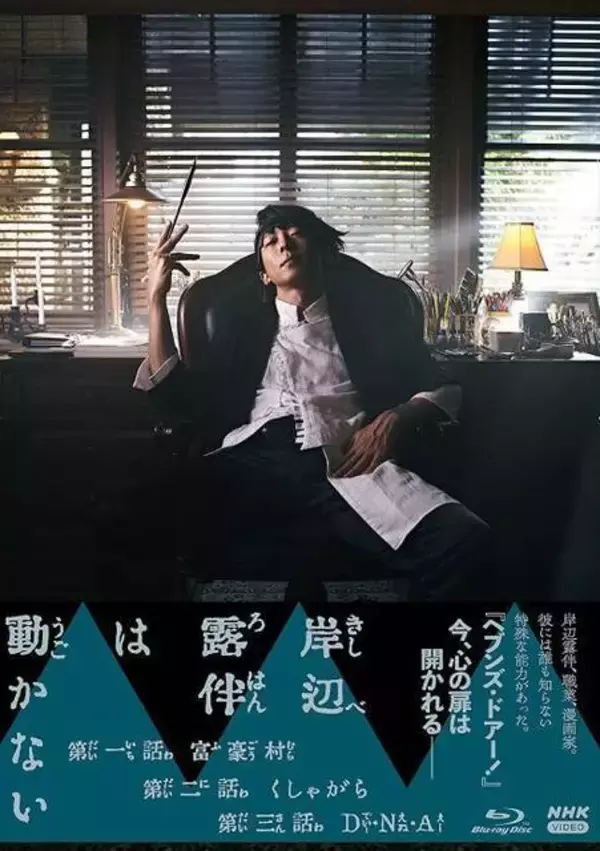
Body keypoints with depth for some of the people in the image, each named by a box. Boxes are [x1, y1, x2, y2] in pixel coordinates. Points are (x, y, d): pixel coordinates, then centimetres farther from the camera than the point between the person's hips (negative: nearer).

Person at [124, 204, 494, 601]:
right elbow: (177, 397, 16)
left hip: (343, 466, 0)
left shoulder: (367, 310, 25)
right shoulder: (245, 319, 28)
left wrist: (396, 419, -2)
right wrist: (157, 296, 13)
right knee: (144, 515, -33)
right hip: (252, 463, 0)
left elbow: (444, 389, 20)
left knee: (466, 539, -30)